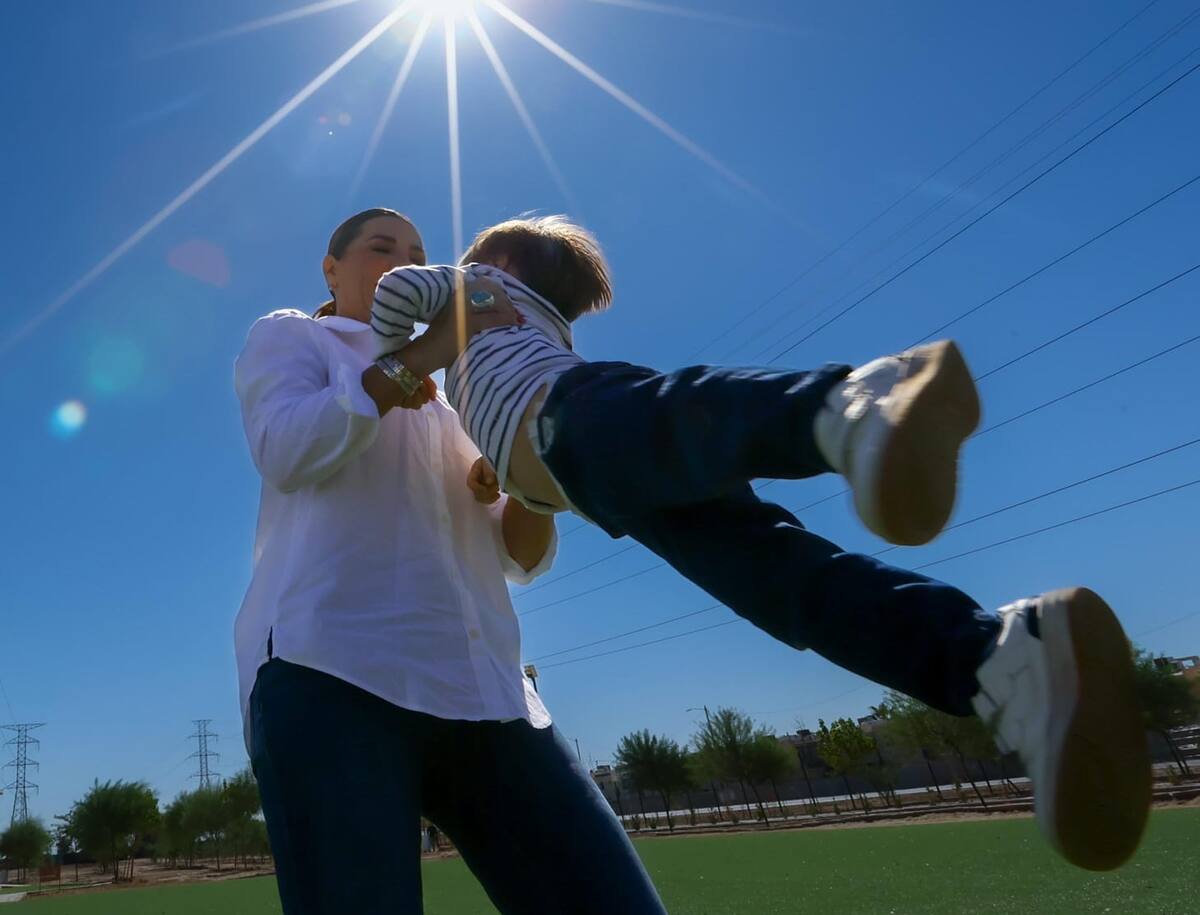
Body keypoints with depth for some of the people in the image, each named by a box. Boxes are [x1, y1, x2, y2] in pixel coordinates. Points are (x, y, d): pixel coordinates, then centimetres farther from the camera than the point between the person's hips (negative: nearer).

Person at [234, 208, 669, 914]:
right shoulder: (288, 336, 19)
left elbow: (523, 556, 21)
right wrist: (426, 349, -13)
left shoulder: (449, 400, 31)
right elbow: (284, 452, -6)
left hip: (483, 689, 5)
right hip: (333, 672, -4)